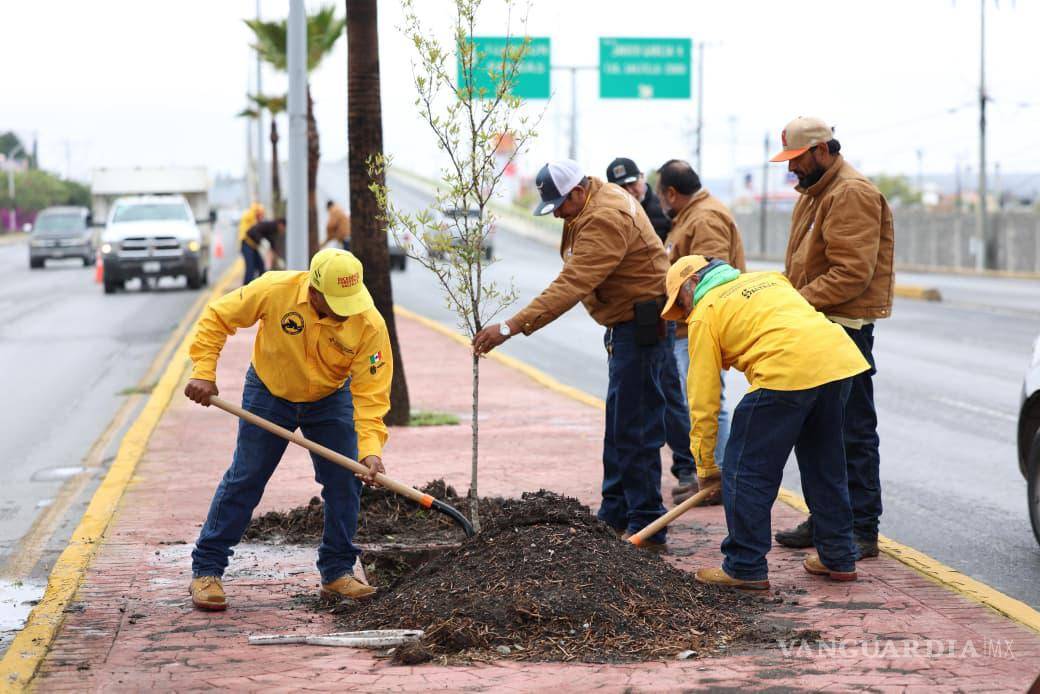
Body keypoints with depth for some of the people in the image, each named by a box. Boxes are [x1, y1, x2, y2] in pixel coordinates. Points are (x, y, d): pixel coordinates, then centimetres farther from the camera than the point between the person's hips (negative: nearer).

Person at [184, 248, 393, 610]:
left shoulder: (370, 325, -30)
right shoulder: (274, 290, -32)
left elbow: (371, 392, -28)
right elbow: (217, 318, -17)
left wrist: (370, 448, -38)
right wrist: (204, 372, -22)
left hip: (330, 400, 1)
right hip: (269, 393, -1)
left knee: (345, 481, -4)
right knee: (244, 480, 0)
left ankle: (337, 573, 11)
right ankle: (206, 570, 9)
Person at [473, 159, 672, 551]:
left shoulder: (604, 220, -24)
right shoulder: (600, 198, 9)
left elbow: (571, 286, -33)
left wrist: (511, 328, -36)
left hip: (641, 324, -11)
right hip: (625, 323, 11)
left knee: (635, 429, -11)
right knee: (618, 425, 17)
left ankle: (647, 530, -8)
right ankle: (614, 516, 26)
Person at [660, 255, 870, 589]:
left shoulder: (705, 313, 11)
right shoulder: (769, 278, 31)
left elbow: (703, 398, 11)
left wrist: (705, 467, 18)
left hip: (788, 371, -8)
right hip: (841, 356, 8)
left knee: (746, 471, 5)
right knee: (825, 465, 23)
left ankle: (746, 568, 10)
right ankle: (838, 558, 32)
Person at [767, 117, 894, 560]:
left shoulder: (853, 194, -15)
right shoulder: (813, 193, 18)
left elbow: (852, 273, -22)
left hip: (845, 328, -10)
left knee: (853, 432, -7)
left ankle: (863, 530, -4)